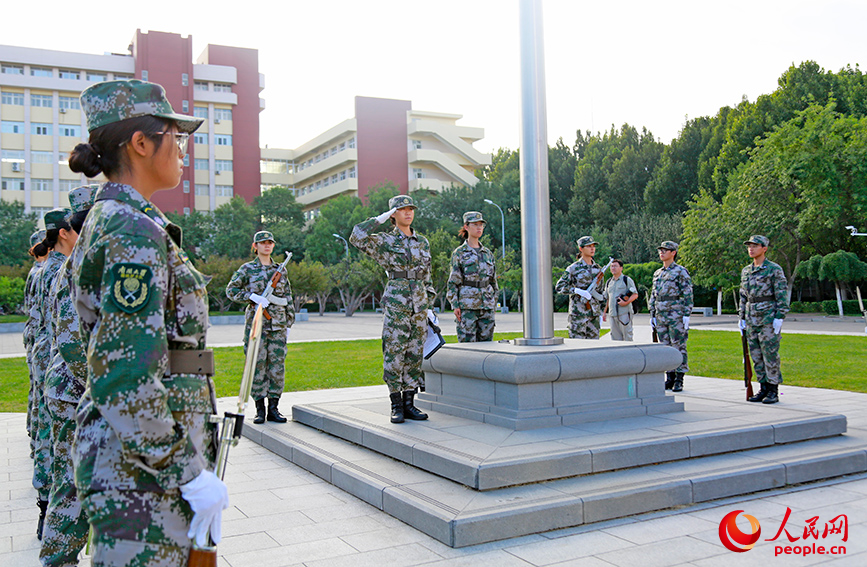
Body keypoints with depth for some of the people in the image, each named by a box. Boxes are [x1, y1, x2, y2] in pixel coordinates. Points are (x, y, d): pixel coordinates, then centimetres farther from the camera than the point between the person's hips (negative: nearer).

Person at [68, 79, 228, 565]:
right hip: (143, 458, -10)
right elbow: (128, 375, -23)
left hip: (124, 446, 10)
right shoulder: (135, 231, -16)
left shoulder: (109, 220, 15)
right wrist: (192, 474, -19)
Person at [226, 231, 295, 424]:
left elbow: (288, 298, 15)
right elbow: (231, 290, 0)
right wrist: (253, 297, -14)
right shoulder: (247, 269, 4)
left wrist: (289, 324, 11)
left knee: (277, 366, 1)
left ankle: (273, 408, 9)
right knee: (257, 365, -1)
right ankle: (260, 410, 6)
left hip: (278, 324, 3)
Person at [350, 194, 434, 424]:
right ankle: (396, 406, 5)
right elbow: (357, 238, -17)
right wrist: (380, 219, -9)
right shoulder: (385, 241, 1)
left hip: (419, 305, 5)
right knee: (394, 354, -3)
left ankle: (409, 404, 14)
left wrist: (428, 306, 14)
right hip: (395, 303, -5)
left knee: (414, 354, 7)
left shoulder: (423, 242, 14)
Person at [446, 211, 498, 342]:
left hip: (487, 305, 5)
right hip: (467, 305, -4)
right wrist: (455, 305, -9)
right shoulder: (459, 253, 1)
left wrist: (494, 304, 13)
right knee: (467, 343, -6)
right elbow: (453, 282, -2)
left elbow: (493, 281, 18)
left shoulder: (488, 253, 14)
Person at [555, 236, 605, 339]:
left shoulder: (598, 269, 11)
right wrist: (578, 291, -19)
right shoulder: (574, 269, -5)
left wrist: (601, 311, 16)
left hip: (594, 313, 6)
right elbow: (559, 287, -7)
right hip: (578, 313, -5)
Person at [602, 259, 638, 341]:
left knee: (627, 337, -6)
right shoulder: (609, 282, 19)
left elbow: (635, 294, -2)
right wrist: (604, 312, 17)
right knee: (615, 338, 6)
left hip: (625, 313, -6)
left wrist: (626, 302, -17)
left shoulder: (627, 280, 1)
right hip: (613, 314, 6)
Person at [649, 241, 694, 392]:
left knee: (679, 347, -3)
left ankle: (679, 380, 0)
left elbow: (688, 295, -8)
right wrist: (652, 315, 15)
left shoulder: (681, 271, -4)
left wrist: (687, 315, -14)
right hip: (661, 317, 7)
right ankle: (669, 378, 14)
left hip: (676, 316, -6)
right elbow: (653, 296, 20)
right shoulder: (657, 273, 16)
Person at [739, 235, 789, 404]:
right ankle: (763, 388, 15)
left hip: (768, 317, -6)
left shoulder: (774, 269, -5)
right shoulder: (746, 271, 14)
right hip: (751, 318, 7)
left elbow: (782, 294, -9)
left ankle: (774, 391, 2)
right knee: (756, 355, 8)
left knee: (770, 354, -5)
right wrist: (741, 318, 14)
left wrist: (779, 317, -15)